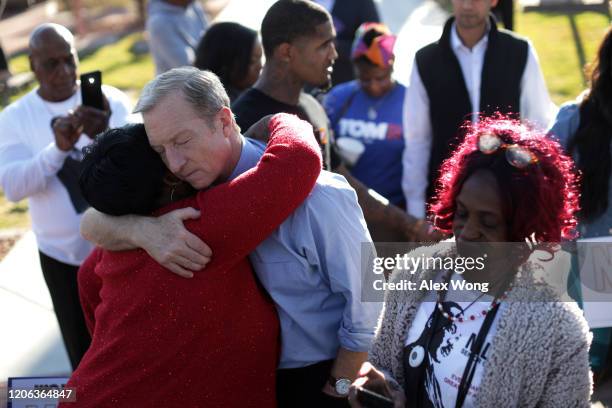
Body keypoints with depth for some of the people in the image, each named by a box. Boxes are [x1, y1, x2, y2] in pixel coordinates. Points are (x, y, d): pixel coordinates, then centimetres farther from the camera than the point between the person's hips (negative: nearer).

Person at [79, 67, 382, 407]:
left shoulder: (313, 194, -25)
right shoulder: (196, 185, -8)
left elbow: (363, 301, -19)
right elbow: (93, 223, -8)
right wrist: (142, 230, -29)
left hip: (321, 379, -5)